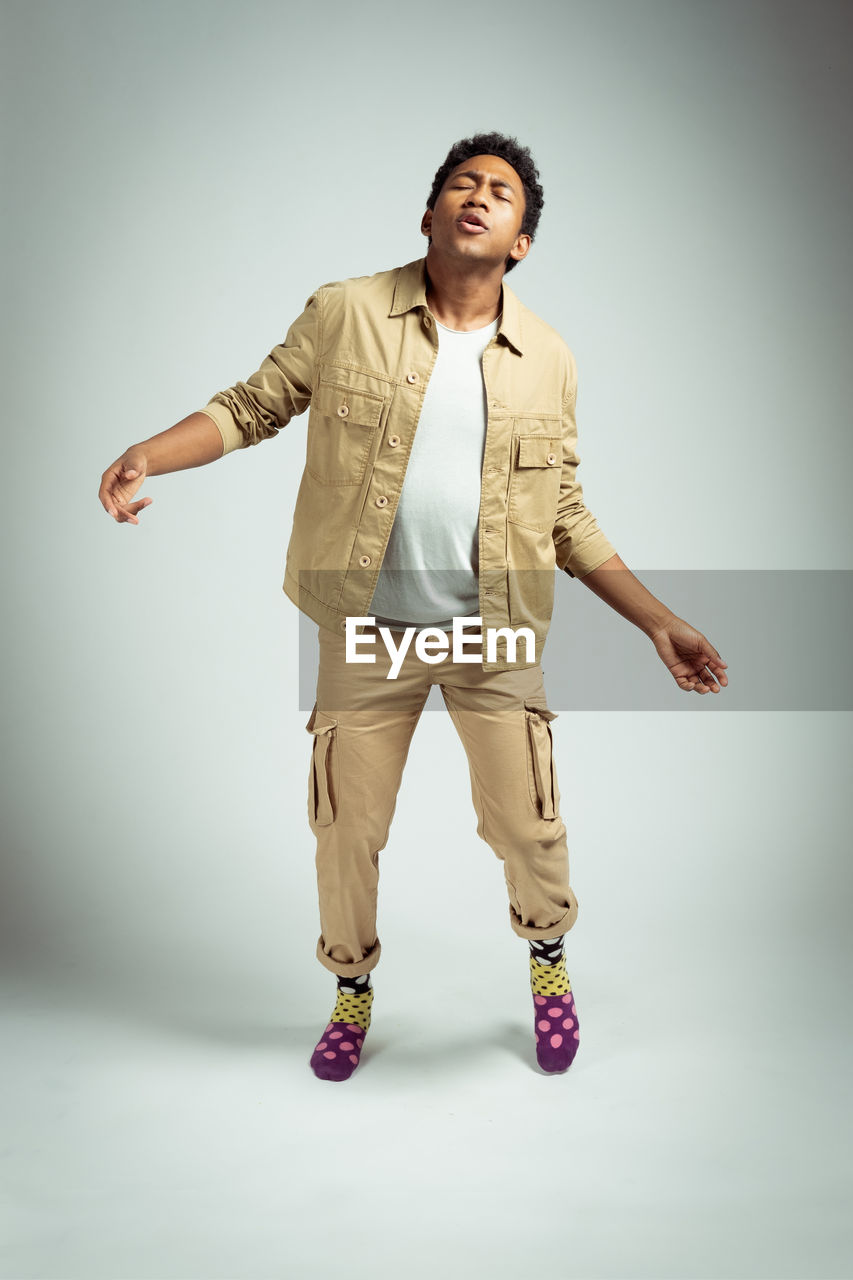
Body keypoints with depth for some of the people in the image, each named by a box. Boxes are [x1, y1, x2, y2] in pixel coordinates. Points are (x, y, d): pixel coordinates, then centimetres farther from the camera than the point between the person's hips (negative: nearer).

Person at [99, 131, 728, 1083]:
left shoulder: (548, 360, 4)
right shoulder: (344, 313, -1)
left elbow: (568, 518, 8)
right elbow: (253, 404, 4)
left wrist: (659, 623, 3)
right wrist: (149, 453, -15)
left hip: (496, 633, 1)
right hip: (368, 633, 0)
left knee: (526, 824, 5)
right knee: (346, 826, 9)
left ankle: (548, 957, 39)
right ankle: (353, 990, 37)